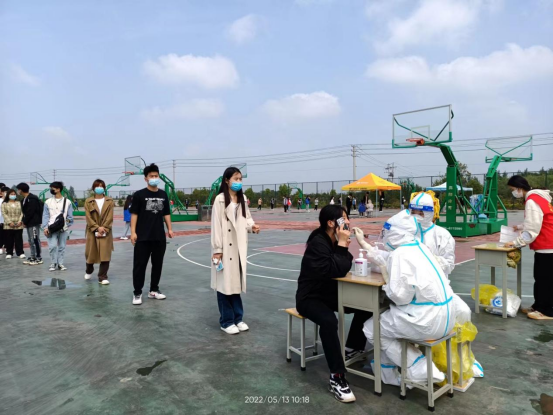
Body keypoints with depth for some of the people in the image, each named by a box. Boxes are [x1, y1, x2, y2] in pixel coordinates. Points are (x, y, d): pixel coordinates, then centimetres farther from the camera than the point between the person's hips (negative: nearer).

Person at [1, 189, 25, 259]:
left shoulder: (19, 203, 12)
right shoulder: (4, 204, 7)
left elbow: (22, 213, 5)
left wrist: (20, 221, -10)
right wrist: (9, 222, -14)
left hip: (18, 225, 1)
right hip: (8, 225, 0)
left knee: (19, 240, 2)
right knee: (9, 240, 4)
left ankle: (20, 253, 5)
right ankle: (9, 253, 12)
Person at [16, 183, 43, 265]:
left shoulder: (32, 199, -16)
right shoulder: (25, 199, 14)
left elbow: (30, 212, -19)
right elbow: (25, 211, 16)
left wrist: (25, 222, -12)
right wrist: (24, 221, 4)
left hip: (34, 223, -10)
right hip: (29, 223, 10)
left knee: (35, 240, -6)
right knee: (31, 241, 14)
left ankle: (39, 258, 0)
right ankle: (32, 257, 21)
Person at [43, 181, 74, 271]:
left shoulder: (67, 202, 3)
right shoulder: (48, 202, 6)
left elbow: (70, 216, 7)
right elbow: (45, 216, 3)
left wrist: (68, 221, -10)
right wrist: (45, 227, -6)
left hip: (63, 229, 0)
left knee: (62, 247, 6)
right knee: (52, 246, -9)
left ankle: (60, 264, 16)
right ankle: (53, 263, 7)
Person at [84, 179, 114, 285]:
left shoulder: (109, 201, 4)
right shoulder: (88, 201, 4)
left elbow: (110, 217, -3)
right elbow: (88, 217, -4)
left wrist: (104, 229, -13)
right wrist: (97, 228, -15)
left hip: (106, 232, 0)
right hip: (92, 231, 1)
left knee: (105, 255, -4)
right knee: (90, 253, 11)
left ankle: (102, 277, 3)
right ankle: (89, 271, 39)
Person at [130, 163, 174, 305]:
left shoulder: (163, 195, 9)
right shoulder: (139, 195, -3)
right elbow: (134, 214, -4)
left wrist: (170, 228, 7)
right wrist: (133, 232, -11)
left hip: (160, 237, 4)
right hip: (143, 237, -4)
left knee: (158, 264, 12)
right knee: (139, 265, 0)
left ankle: (154, 290, 26)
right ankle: (137, 293, 11)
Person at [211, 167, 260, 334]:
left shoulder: (243, 199, 9)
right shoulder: (220, 200, -10)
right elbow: (216, 225, -12)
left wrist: (252, 226, -7)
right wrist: (217, 249, -14)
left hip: (239, 247, 6)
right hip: (225, 247, -6)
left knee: (236, 282, 14)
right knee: (225, 283, 3)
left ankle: (238, 318, 26)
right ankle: (227, 321, 16)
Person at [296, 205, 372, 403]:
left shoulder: (334, 241, 3)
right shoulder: (318, 242, -23)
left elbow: (344, 268, -1)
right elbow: (334, 270, -33)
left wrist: (344, 246, -13)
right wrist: (342, 244, -27)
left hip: (330, 294, 9)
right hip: (309, 297, -9)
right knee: (329, 321, -37)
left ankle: (352, 348, 20)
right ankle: (337, 378, -28)